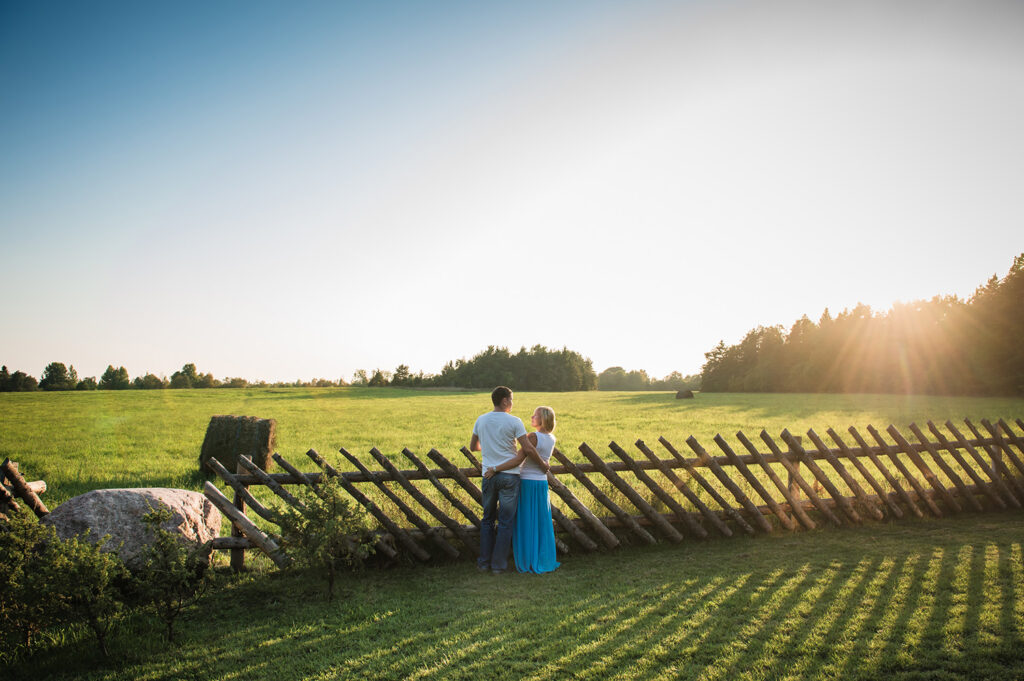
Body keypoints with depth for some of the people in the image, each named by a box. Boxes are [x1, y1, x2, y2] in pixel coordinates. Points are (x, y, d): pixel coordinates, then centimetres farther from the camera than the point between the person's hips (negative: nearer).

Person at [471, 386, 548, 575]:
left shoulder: (481, 420, 4)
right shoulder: (514, 421, -10)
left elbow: (473, 446, 16)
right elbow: (528, 449, -14)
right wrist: (542, 464, 1)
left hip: (489, 475, 4)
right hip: (509, 476, -4)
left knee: (487, 520, 16)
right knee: (505, 522, 5)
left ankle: (484, 562, 18)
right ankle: (499, 564, 9)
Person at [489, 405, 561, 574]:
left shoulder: (532, 437, -15)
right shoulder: (551, 440, 7)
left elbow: (518, 460, -22)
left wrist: (495, 469, -19)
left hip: (527, 483, -7)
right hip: (542, 483, 7)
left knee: (526, 524, 2)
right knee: (542, 524, 12)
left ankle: (528, 563, 8)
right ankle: (545, 561, 17)